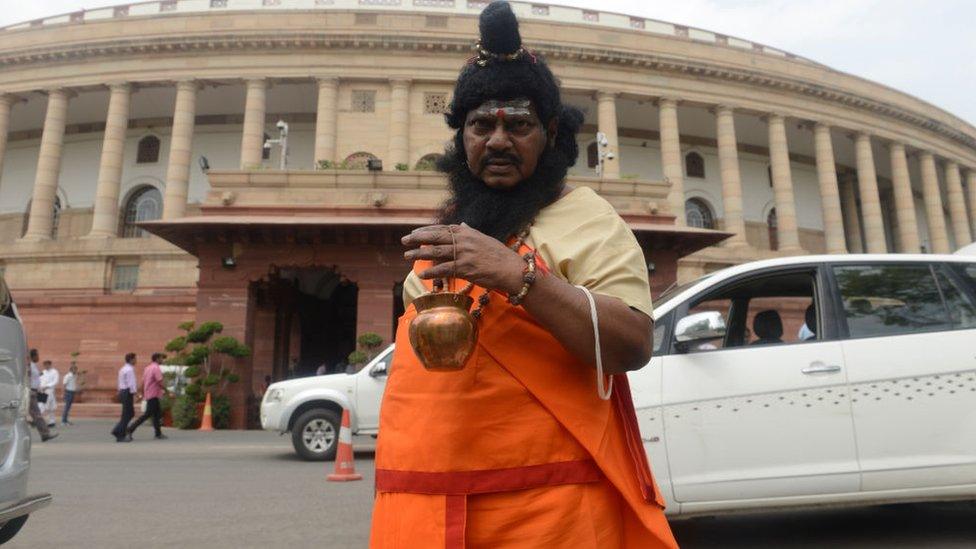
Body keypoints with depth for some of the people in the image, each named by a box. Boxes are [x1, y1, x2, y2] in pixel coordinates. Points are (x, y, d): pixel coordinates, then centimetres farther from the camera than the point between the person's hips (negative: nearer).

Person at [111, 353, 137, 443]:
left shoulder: (123, 369, 16)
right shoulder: (130, 369, -15)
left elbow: (120, 383, 19)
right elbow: (131, 383, -20)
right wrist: (134, 392, -11)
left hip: (122, 392, 10)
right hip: (128, 393, -10)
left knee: (131, 413, 16)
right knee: (126, 415, -4)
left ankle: (117, 431, 13)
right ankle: (120, 436, 0)